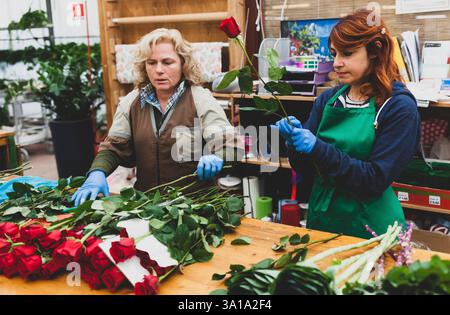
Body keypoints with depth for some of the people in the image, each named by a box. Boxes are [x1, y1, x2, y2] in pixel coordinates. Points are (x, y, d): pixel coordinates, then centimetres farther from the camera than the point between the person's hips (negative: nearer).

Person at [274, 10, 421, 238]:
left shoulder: (399, 107, -13)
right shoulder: (327, 99, 0)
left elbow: (377, 180, -18)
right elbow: (306, 170, 2)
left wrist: (318, 149, -25)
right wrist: (295, 141, -18)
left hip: (370, 227, -4)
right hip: (321, 219, 5)